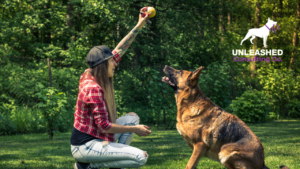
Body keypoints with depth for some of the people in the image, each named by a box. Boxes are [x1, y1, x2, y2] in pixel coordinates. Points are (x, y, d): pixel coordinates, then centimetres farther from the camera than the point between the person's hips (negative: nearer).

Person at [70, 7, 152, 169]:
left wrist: (139, 26, 8)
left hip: (94, 136, 10)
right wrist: (135, 130, -12)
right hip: (84, 146, -10)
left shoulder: (92, 76, 2)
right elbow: (104, 126, -22)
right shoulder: (93, 89, -23)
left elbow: (119, 50, 8)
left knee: (132, 117, 16)